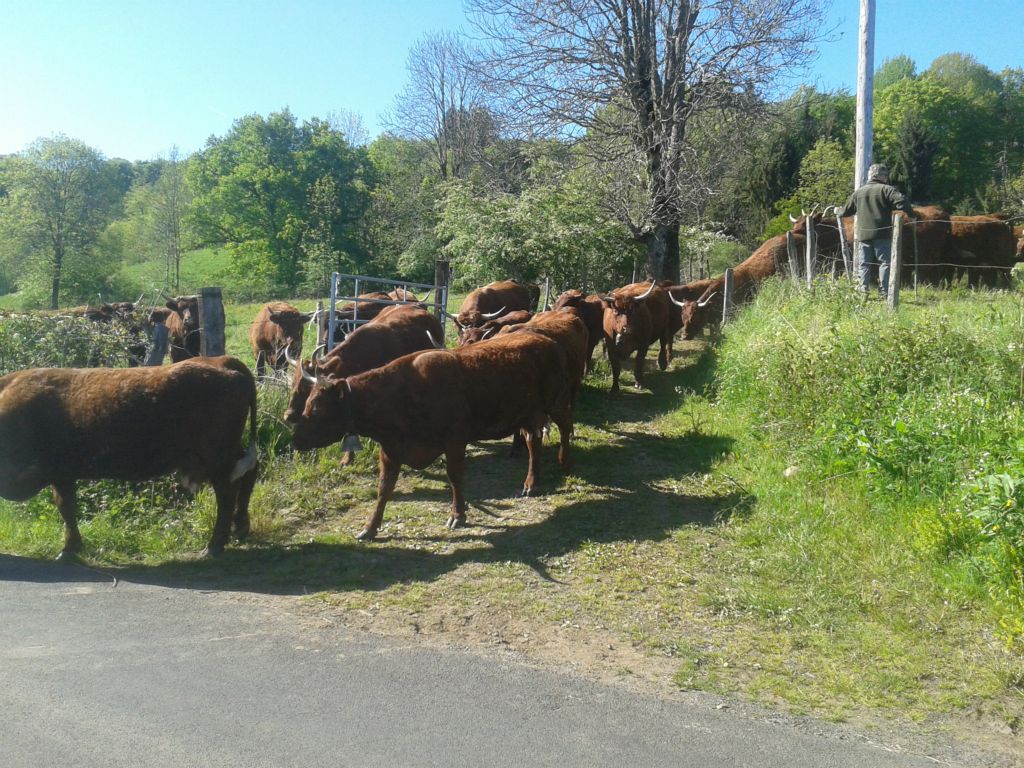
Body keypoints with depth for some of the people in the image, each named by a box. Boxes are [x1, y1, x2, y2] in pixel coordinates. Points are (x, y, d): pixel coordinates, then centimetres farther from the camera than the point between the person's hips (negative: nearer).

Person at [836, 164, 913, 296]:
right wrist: (911, 213, -5)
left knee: (865, 265, 10)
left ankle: (864, 290, 7)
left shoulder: (858, 192, 13)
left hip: (863, 235, 4)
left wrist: (837, 211, 40)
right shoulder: (886, 189, -1)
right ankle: (884, 291, -7)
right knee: (885, 262, -1)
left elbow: (846, 211, 21)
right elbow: (901, 201, -16)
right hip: (882, 235, -4)